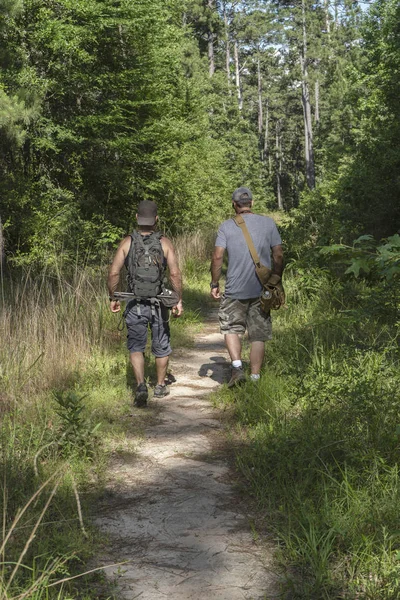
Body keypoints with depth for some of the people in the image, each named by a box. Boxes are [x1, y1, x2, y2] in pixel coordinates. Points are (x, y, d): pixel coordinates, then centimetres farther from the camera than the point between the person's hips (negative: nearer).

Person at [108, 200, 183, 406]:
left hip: (135, 304, 0)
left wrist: (113, 298, 6)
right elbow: (175, 274, -9)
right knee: (161, 346, 17)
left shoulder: (127, 242, -2)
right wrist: (178, 300, -1)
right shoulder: (165, 243, -3)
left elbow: (113, 273, -5)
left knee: (136, 347, 7)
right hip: (159, 303, 0)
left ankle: (141, 386, -11)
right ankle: (160, 386, 30)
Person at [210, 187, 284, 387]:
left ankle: (237, 366, -3)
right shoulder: (268, 223, 3)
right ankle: (255, 377, 9)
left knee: (231, 328, 15)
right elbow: (278, 255, 1)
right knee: (259, 335, 8)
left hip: (235, 290, -1)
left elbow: (217, 256, -7)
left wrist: (214, 284, 2)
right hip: (262, 290, 1)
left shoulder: (226, 226, -2)